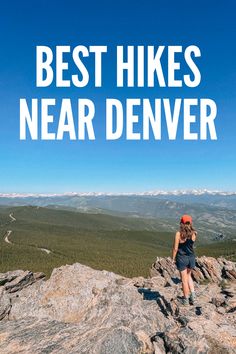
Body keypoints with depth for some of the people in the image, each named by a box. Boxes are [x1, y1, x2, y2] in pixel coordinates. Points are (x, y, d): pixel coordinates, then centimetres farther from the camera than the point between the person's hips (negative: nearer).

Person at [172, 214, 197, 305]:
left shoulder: (179, 234, -18)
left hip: (182, 258, -4)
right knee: (188, 276, 29)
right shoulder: (194, 233, -8)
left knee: (184, 279, 12)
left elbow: (175, 248, -14)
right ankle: (192, 294, 20)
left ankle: (186, 299, 26)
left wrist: (173, 258, 0)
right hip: (191, 257, 4)